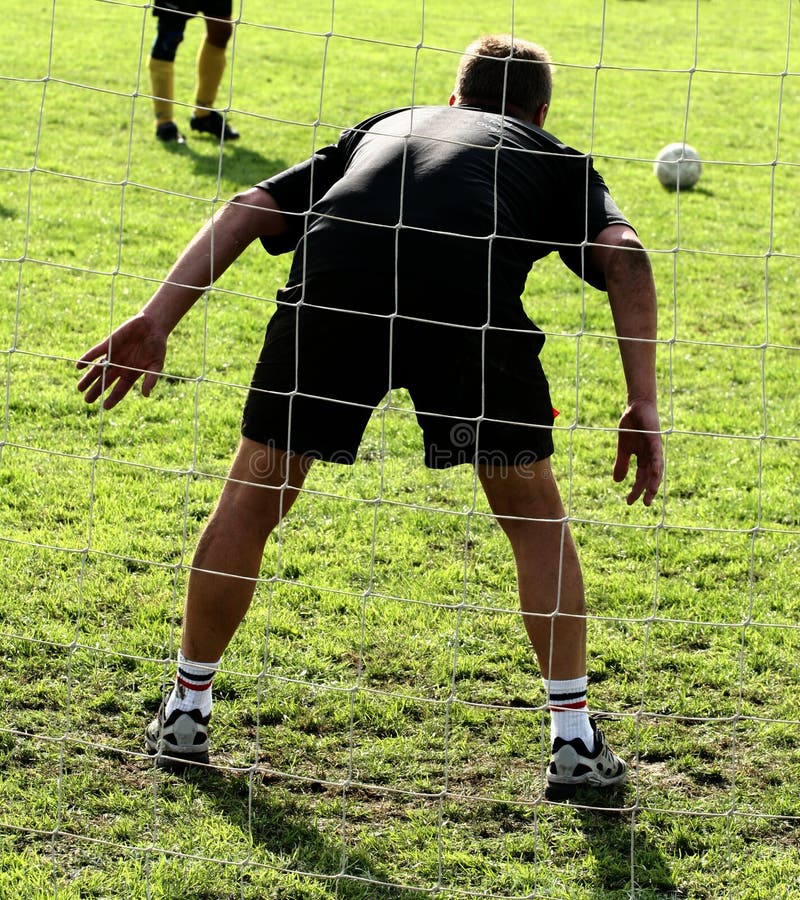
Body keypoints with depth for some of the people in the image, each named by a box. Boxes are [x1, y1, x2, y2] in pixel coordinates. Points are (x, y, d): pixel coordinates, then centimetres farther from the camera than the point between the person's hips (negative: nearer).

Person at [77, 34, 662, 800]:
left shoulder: (380, 128, 38)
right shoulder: (555, 158, 32)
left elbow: (251, 209, 25)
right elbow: (623, 254, 12)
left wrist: (158, 320, 20)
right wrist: (644, 405, 9)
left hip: (333, 278, 2)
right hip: (471, 297, -1)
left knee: (253, 494, 20)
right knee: (535, 514, 19)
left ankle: (186, 713, 30)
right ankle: (574, 741, 20)